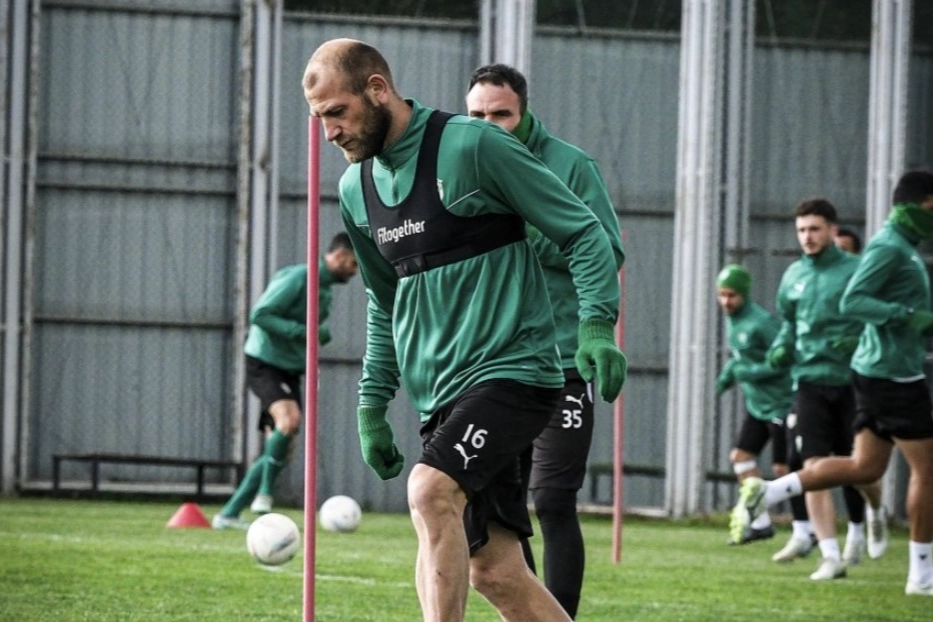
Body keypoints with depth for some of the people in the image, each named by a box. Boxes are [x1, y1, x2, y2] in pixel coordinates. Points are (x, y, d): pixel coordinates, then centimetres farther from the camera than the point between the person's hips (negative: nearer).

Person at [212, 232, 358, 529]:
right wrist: (301, 332, -24)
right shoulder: (296, 278, -15)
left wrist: (322, 334, 3)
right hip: (264, 363, -9)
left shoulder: (326, 289, 14)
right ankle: (264, 493, -19)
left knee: (280, 450, 4)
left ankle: (228, 514, 12)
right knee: (289, 419, -32)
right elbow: (259, 314, -21)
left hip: (290, 371, 9)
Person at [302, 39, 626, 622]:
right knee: (494, 572, 3)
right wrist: (373, 403, 20)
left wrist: (596, 325, -19)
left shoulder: (474, 146, -9)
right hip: (442, 397, 7)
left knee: (430, 490, -29)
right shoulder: (356, 188, 12)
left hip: (513, 371, -7)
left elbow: (584, 231, -6)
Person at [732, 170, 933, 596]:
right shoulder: (889, 247, -14)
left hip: (877, 371, 10)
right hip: (894, 374, -10)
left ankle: (767, 493, 6)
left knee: (865, 467, 10)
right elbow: (851, 302, -22)